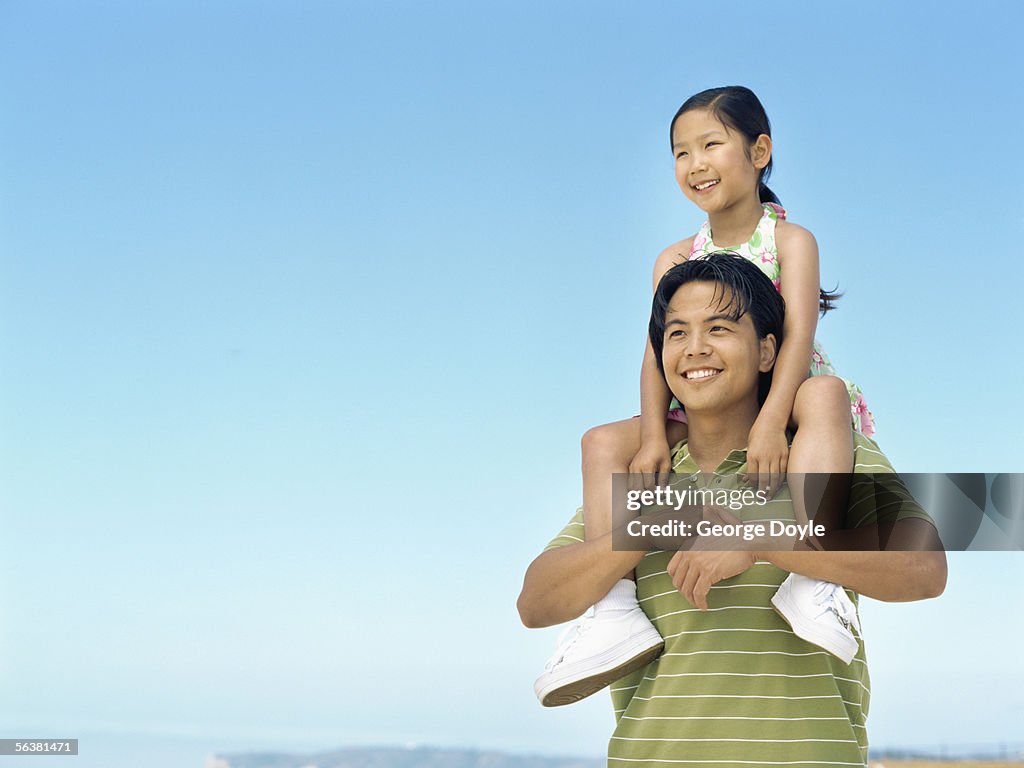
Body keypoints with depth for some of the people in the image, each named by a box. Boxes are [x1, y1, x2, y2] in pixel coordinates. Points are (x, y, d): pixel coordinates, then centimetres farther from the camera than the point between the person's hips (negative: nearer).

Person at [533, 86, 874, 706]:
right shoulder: (676, 261, 10)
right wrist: (654, 435, -21)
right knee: (603, 442, -17)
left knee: (826, 393, -38)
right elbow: (659, 352, -2)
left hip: (784, 402, -4)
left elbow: (799, 333, -17)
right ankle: (617, 608, -33)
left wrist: (772, 420, -34)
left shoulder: (790, 240, -2)